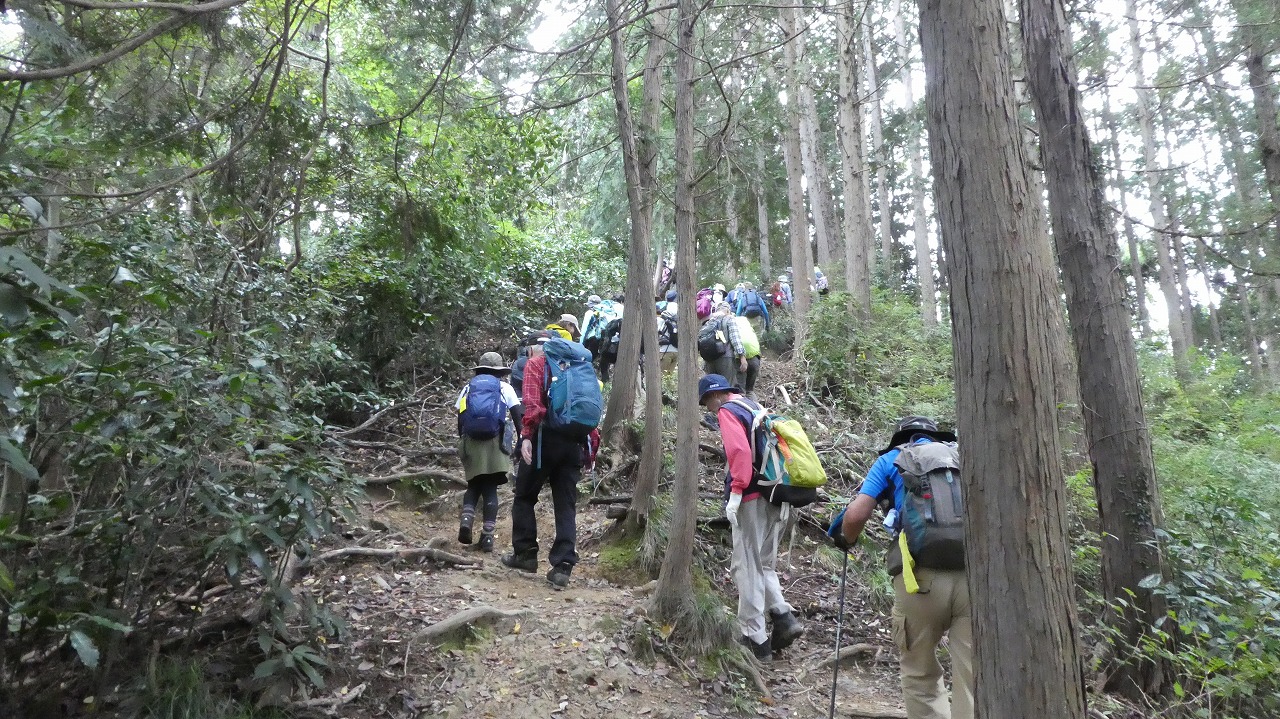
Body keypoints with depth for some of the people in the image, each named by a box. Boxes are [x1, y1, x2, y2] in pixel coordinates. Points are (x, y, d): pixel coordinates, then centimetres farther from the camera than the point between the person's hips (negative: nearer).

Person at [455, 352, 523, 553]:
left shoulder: (468, 388, 15)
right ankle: (487, 534, -3)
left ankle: (466, 518, -10)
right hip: (494, 443, -2)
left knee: (474, 485, 15)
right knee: (490, 489, 4)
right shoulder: (504, 388, 9)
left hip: (470, 441, 2)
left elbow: (460, 420, 12)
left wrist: (463, 445, 20)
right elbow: (518, 416, -1)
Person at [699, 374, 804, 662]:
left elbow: (740, 451, -21)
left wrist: (736, 491, -20)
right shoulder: (756, 407, 20)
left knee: (748, 568, -1)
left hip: (752, 498, -9)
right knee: (764, 564, 18)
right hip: (775, 496, 9)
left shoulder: (727, 411, -5)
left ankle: (755, 639, 3)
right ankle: (783, 618, 6)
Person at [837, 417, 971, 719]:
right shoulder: (964, 455, 24)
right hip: (974, 576, 2)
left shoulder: (892, 460, 17)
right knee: (972, 681, 5)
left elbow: (855, 516, 6)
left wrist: (848, 540, 27)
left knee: (920, 675, 17)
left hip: (922, 577, -2)